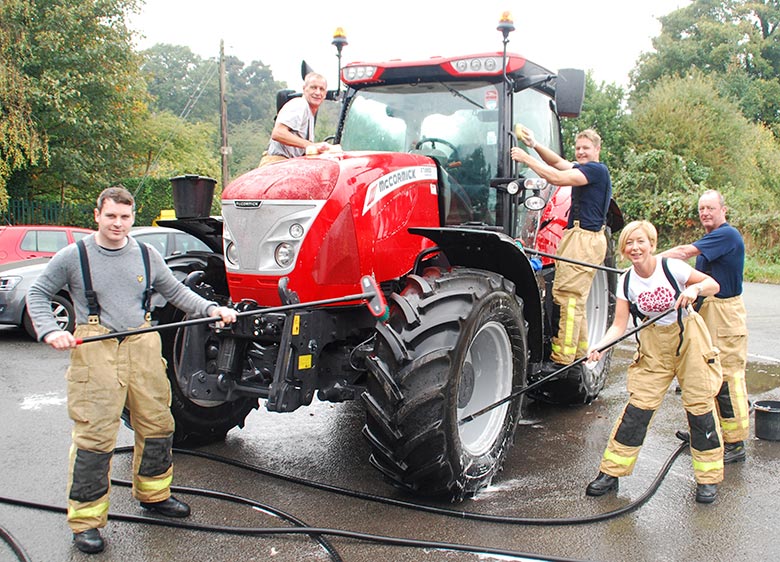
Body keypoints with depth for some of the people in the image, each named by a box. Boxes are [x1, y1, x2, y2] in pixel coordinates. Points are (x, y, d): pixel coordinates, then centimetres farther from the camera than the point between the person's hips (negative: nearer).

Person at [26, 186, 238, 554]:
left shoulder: (147, 256, 10)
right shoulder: (72, 257, 0)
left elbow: (175, 292, 18)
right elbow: (37, 294, 7)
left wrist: (211, 309, 5)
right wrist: (50, 331, -10)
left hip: (144, 346, 4)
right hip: (95, 350, -4)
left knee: (157, 424, 12)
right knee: (94, 435, -5)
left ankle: (153, 493, 34)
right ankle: (86, 520, 8)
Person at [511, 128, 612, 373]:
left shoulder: (596, 170, -8)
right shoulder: (583, 169, 22)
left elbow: (558, 178, -18)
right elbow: (557, 161, 14)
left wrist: (526, 158, -14)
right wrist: (534, 145, -1)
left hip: (585, 240, -10)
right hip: (577, 238, 10)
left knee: (568, 297, -13)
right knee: (574, 299, 13)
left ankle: (562, 360, -14)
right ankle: (579, 353, 20)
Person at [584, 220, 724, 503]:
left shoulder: (671, 267, -16)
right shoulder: (626, 281, -7)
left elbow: (714, 284, -6)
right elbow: (619, 325, -10)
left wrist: (695, 289, -28)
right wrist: (599, 346, -28)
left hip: (688, 339, -2)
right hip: (653, 345, 2)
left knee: (700, 406, 0)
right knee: (637, 408, -2)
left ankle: (708, 478, 15)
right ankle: (611, 472, 7)